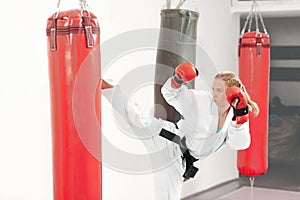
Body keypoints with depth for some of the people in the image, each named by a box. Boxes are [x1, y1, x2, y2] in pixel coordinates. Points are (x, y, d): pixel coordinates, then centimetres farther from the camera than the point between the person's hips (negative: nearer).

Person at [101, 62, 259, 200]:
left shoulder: (237, 118, 2)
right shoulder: (202, 100, -5)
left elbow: (240, 143, -15)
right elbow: (171, 94, -3)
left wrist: (240, 117, -28)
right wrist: (178, 79, -23)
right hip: (168, 143, -3)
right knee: (142, 122, -32)